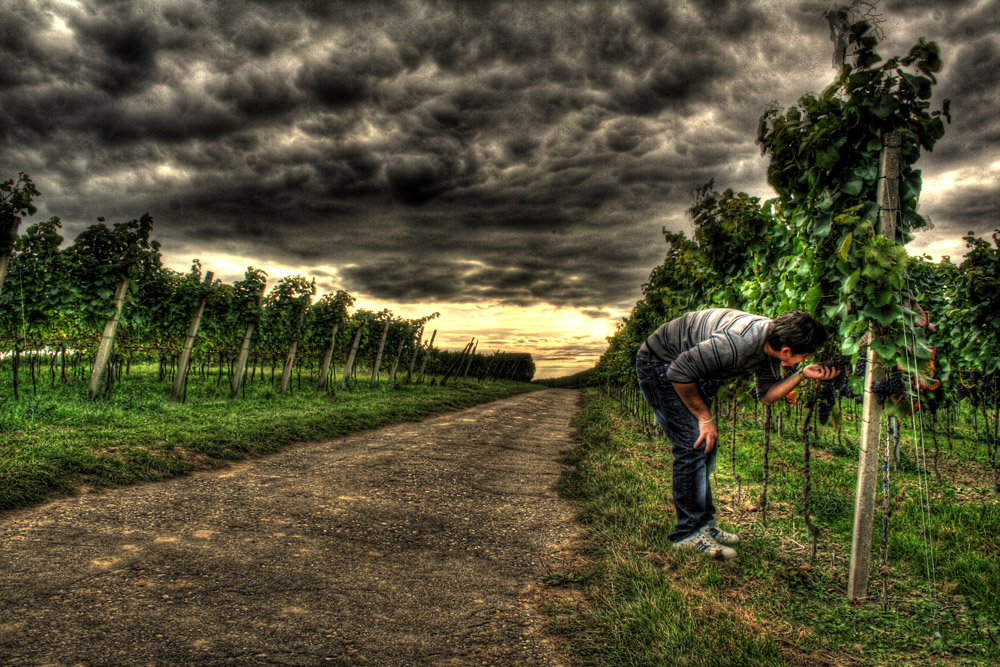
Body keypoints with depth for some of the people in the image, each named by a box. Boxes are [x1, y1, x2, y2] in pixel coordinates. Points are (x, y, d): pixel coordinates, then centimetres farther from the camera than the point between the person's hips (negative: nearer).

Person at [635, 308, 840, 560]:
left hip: (687, 368, 10)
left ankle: (703, 523, 20)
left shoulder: (772, 340, -6)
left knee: (706, 447, 10)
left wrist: (803, 375, -12)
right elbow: (679, 372, -31)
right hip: (659, 366, -10)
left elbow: (766, 395, 3)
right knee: (694, 445, -14)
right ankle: (689, 532, -4)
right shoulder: (737, 342, -36)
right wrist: (704, 417, -20)